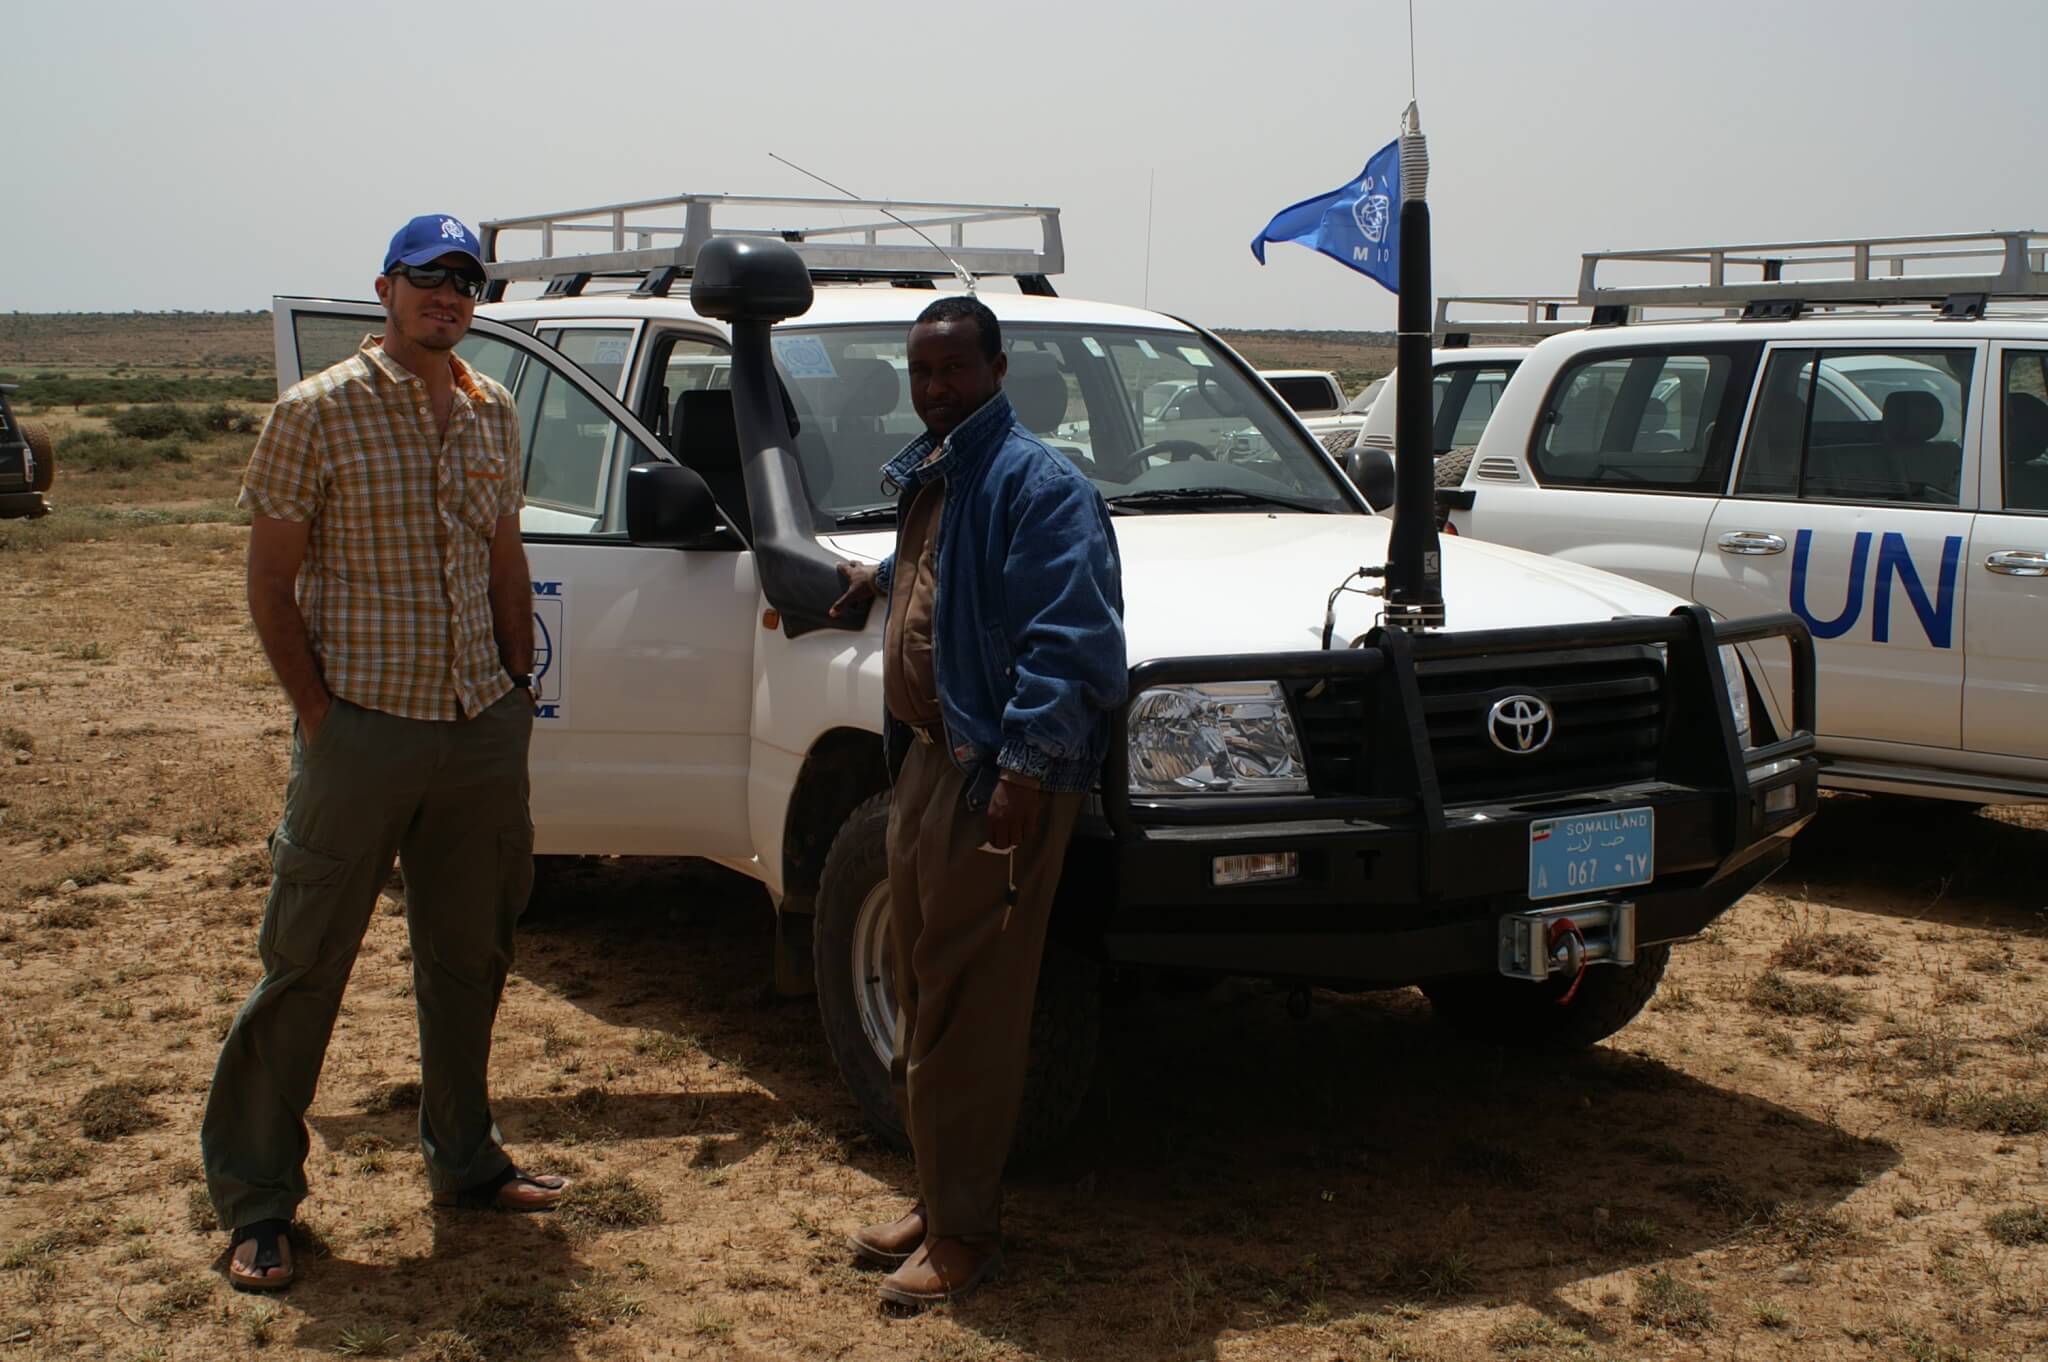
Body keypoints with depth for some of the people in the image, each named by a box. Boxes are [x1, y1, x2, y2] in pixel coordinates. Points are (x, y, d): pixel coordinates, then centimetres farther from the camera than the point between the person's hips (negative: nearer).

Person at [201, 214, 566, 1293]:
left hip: (482, 731, 5)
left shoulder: (492, 413, 10)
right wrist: (317, 712, -10)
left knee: (469, 959, 15)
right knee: (303, 965, 1)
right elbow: (270, 580, -5)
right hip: (364, 730, -5)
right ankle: (255, 1202, 12)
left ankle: (465, 1163, 31)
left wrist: (515, 694, 11)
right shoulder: (318, 414, -7)